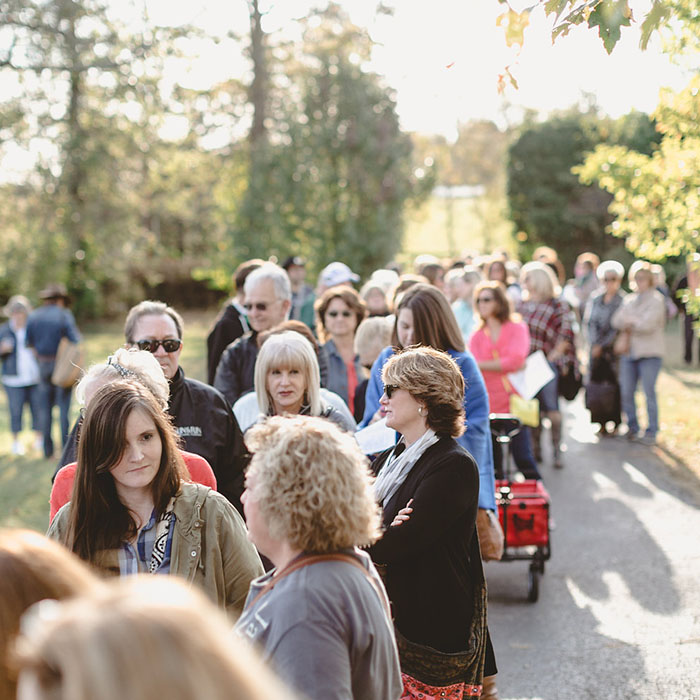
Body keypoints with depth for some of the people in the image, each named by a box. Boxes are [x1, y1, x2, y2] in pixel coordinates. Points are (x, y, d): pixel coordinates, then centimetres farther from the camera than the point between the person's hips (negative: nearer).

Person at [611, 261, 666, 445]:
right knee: (626, 392, 4)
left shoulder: (656, 300, -2)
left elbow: (648, 324, -15)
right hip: (629, 352, 5)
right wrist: (634, 322, -9)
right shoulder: (628, 300, 16)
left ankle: (651, 432, 2)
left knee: (649, 392, -4)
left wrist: (629, 324, -2)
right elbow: (616, 321, 5)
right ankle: (632, 428, 18)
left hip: (649, 353, -5)